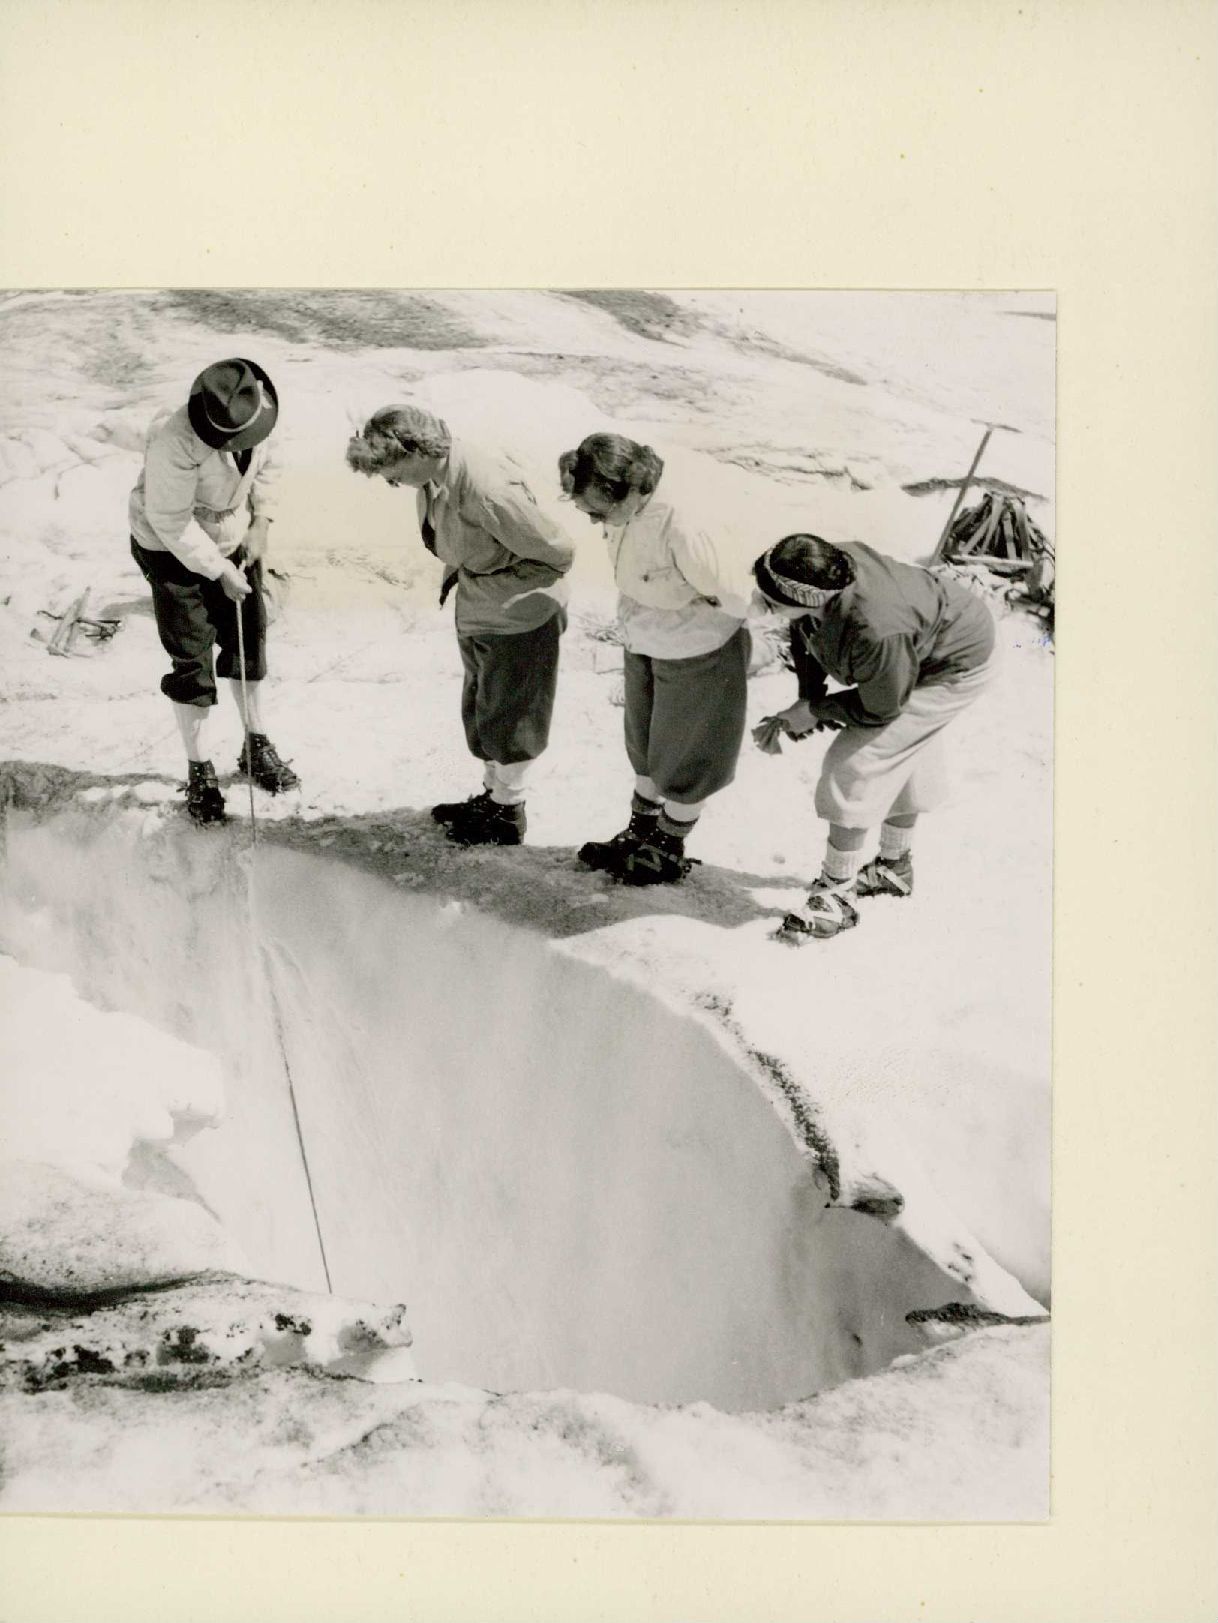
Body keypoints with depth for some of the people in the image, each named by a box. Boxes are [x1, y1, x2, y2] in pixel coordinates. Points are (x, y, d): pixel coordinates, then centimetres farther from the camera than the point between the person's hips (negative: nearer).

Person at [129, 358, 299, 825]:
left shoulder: (254, 413, -16)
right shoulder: (177, 444, -36)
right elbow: (170, 522, -28)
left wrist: (261, 523, -4)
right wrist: (220, 572, -22)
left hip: (234, 540, 7)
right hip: (173, 550, -6)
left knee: (249, 638, 14)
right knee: (192, 659, -1)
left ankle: (256, 747, 32)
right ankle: (199, 772, 14)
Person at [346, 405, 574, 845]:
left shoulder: (487, 492, -35)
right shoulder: (432, 478, -9)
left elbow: (556, 554, -26)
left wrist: (488, 584, -21)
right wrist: (456, 571, 1)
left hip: (519, 620, -8)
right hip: (476, 615, 8)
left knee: (507, 714, 10)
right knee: (480, 708, 22)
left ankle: (508, 814, 29)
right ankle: (493, 793, 42)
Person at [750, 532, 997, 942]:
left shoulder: (875, 632, -45)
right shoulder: (824, 573, -23)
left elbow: (880, 709, -26)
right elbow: (806, 639, 0)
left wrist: (813, 711, -16)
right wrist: (805, 700, -10)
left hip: (955, 670, -8)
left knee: (853, 766, -13)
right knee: (906, 763, 25)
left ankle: (837, 896, -1)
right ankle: (894, 866, 47)